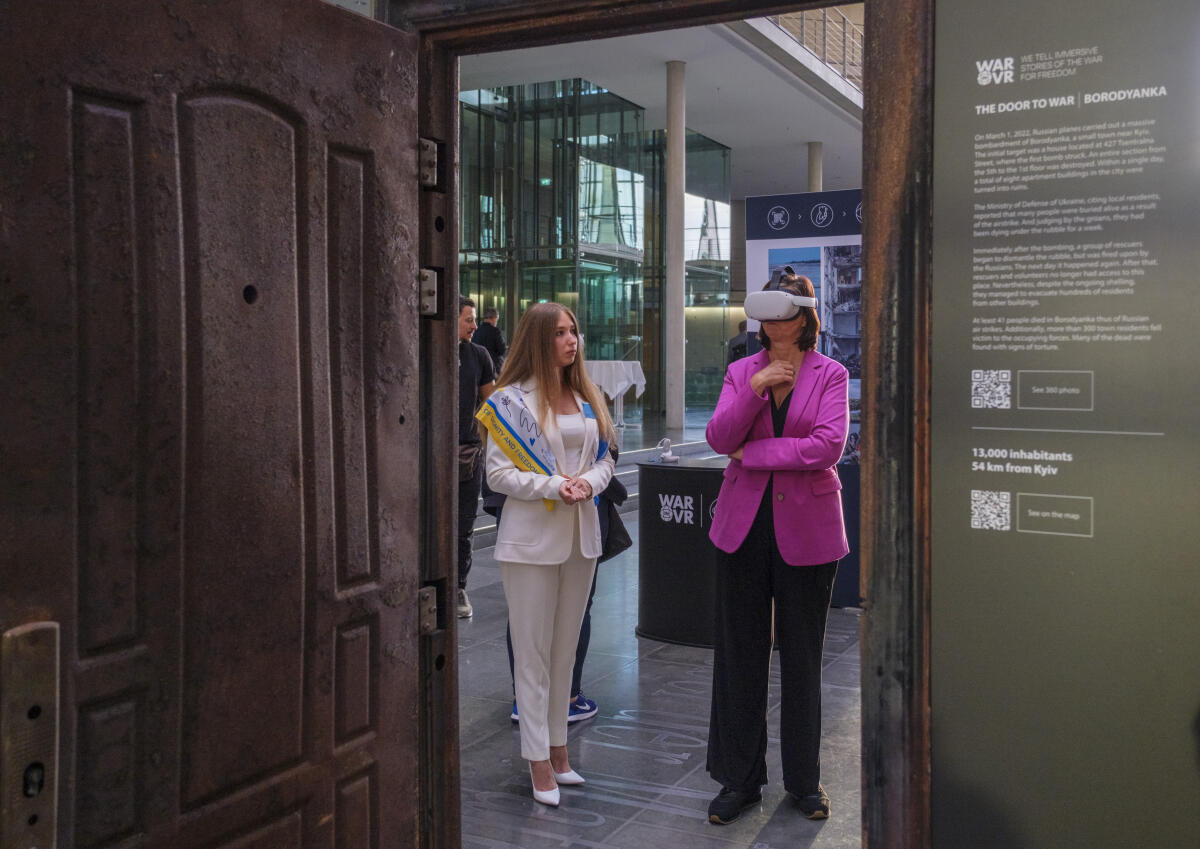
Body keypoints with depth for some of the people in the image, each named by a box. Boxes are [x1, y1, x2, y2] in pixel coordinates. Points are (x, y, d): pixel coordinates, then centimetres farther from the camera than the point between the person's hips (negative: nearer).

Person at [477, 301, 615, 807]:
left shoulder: (587, 397, 10)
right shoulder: (514, 400, -7)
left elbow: (604, 459, 12)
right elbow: (498, 474, -10)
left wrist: (588, 483, -10)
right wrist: (554, 486, -21)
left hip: (581, 536, 6)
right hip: (532, 538, -6)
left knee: (565, 650, 14)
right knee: (533, 653, 1)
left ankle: (557, 749, 27)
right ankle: (539, 763, 11)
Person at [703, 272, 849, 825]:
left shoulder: (830, 375, -1)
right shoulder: (741, 372, 8)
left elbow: (828, 446, -15)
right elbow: (718, 438, -5)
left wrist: (752, 453, -11)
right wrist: (756, 387, -17)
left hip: (805, 529, -2)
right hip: (744, 525, 2)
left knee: (802, 656, 9)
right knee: (739, 654, 6)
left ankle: (804, 780, 25)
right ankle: (739, 780, 20)